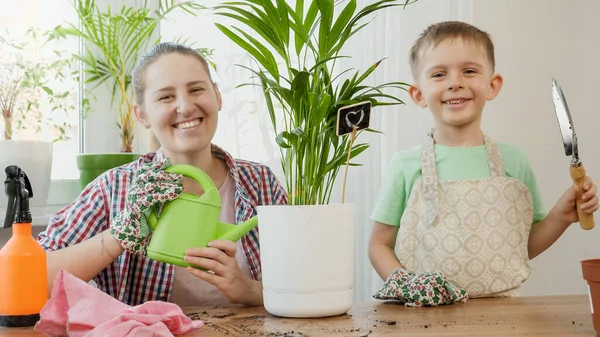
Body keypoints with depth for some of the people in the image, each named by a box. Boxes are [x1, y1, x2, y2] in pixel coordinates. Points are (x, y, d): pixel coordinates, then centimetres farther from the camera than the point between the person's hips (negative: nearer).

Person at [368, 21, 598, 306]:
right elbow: (379, 244, 4)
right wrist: (403, 284, -13)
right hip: (426, 313, -3)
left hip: (501, 308, 3)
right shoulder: (406, 166, -2)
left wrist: (561, 216, -1)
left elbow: (525, 246, 14)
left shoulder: (513, 161, 4)